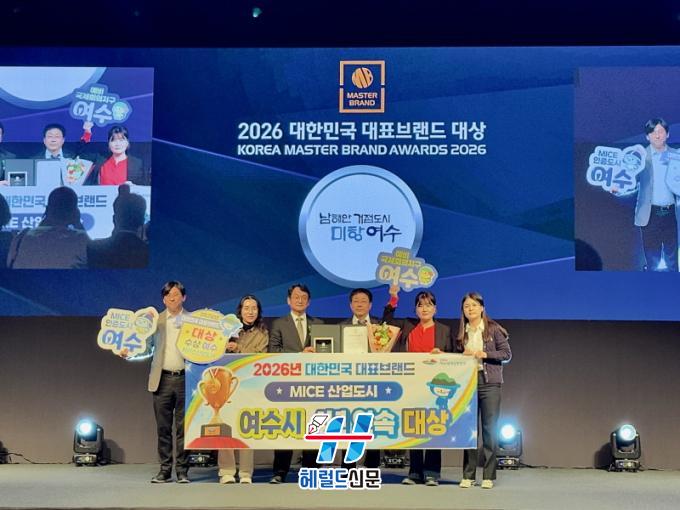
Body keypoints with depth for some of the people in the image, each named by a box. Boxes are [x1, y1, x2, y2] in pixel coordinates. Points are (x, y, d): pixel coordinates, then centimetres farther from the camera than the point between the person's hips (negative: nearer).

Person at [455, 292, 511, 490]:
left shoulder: (493, 329, 2)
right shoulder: (461, 333, 12)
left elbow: (507, 353, -1)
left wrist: (485, 354, -11)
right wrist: (463, 355, -5)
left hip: (489, 383, -3)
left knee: (489, 429, -2)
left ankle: (489, 476, 4)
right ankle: (468, 475, 9)